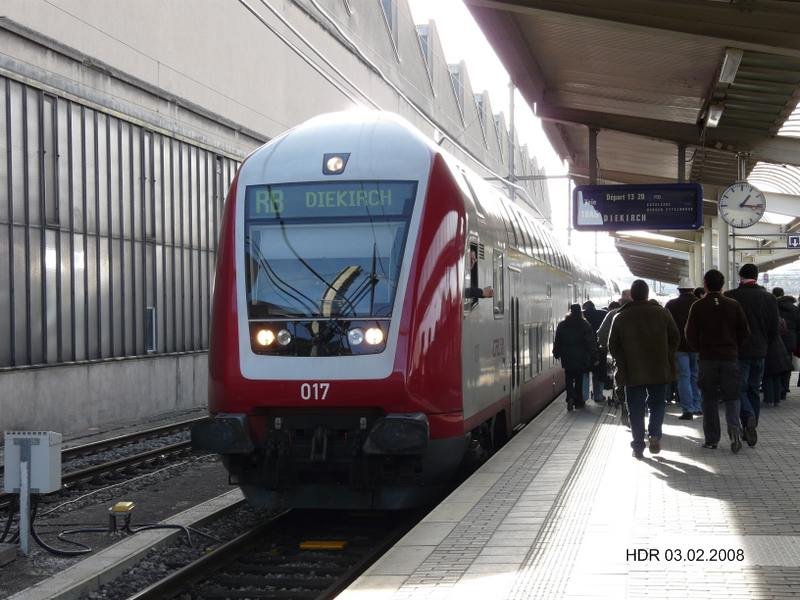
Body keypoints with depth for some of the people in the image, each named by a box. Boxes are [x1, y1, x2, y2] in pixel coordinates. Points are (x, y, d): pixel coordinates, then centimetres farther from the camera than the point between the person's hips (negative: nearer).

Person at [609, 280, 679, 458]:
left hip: (632, 372, 0)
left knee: (636, 410, 6)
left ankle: (638, 445, 5)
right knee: (657, 403, 14)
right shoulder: (662, 313, 0)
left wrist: (623, 364, 13)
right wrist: (667, 359, 14)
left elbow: (613, 346, 2)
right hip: (660, 370, 0)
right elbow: (675, 338, 4)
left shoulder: (620, 317, -1)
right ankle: (654, 434, -5)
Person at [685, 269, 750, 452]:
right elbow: (744, 332, 1)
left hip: (707, 359, -1)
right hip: (730, 358, 1)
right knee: (731, 397, 7)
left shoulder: (698, 307, -5)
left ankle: (711, 439, 8)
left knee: (709, 399, 8)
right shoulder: (734, 305, -1)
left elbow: (690, 336, -5)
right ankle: (735, 430, -16)